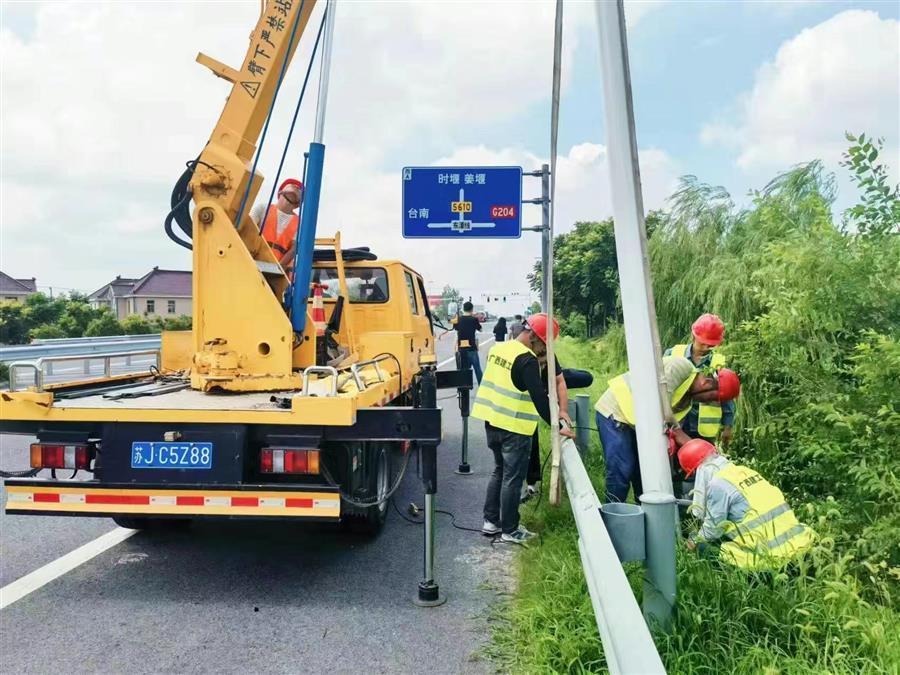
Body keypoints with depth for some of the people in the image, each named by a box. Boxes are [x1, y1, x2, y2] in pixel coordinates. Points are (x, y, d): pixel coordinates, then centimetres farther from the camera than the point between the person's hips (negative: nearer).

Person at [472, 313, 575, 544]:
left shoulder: (497, 349, 7)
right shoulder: (527, 360, -19)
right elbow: (539, 398, -22)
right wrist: (557, 427, -17)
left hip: (492, 421, 8)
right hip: (514, 428, -8)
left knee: (499, 471, 20)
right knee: (513, 478, 3)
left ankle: (491, 521, 26)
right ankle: (510, 531, 12)